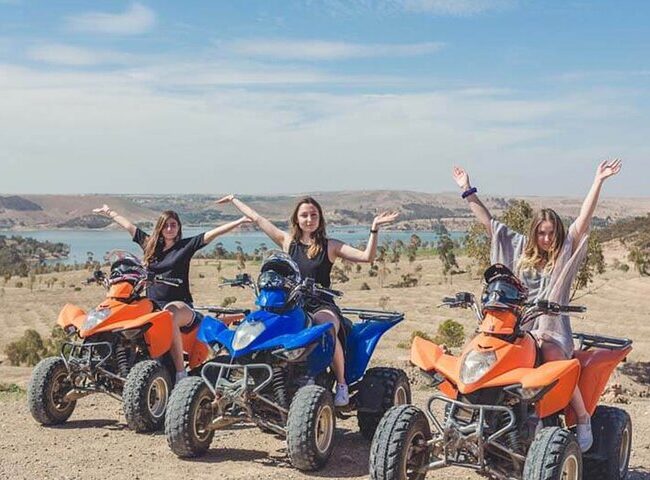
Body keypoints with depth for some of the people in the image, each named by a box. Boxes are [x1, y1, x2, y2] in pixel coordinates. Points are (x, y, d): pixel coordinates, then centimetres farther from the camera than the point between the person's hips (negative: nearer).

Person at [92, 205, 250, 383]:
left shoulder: (186, 245, 5)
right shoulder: (150, 244, 17)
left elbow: (212, 234, -4)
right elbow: (128, 225, 27)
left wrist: (239, 222, -12)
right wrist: (109, 212, 38)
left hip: (179, 304, -5)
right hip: (152, 304, 5)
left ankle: (180, 372, -39)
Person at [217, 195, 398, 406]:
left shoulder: (330, 245, 8)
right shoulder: (288, 241, 14)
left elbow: (366, 256, -3)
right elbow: (257, 218, 21)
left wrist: (374, 229, -13)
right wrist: (234, 200, 27)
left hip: (322, 306, -2)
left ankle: (341, 383, -15)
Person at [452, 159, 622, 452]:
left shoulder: (565, 253, 9)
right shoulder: (521, 250, 17)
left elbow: (583, 221, -3)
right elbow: (488, 222, 19)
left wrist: (598, 182, -11)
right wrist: (467, 191, 18)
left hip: (552, 328, -2)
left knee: (554, 359, -31)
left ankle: (583, 420, -18)